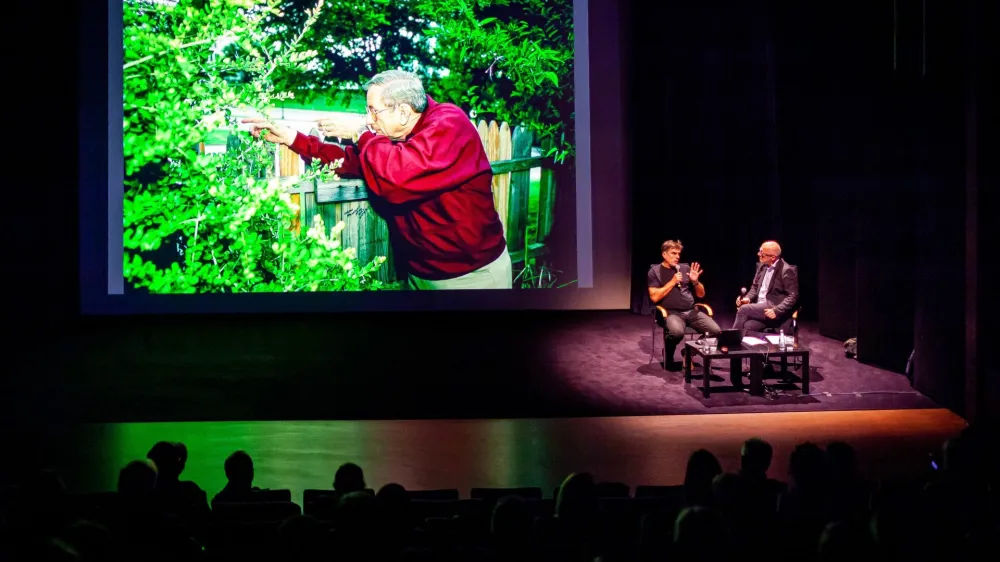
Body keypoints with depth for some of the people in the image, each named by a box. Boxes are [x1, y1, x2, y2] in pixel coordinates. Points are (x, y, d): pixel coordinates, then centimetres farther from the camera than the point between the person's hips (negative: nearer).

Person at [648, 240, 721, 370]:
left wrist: (695, 281, -2)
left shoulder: (685, 268, 16)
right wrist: (672, 282, -8)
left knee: (716, 331, -20)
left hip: (691, 311, 4)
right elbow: (654, 297, -8)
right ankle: (668, 357, -6)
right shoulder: (655, 272, 5)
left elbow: (701, 294, 18)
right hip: (671, 312, -4)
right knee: (677, 332, -39)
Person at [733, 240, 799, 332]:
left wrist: (776, 311, -25)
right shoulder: (762, 266, 13)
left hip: (774, 309, -6)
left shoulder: (787, 270, -10)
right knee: (749, 326, -26)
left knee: (743, 309, -25)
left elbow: (793, 296, -13)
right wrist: (747, 298, 0)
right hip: (759, 307, 6)